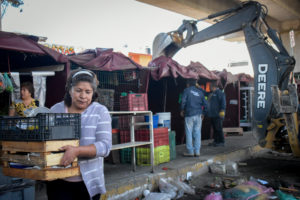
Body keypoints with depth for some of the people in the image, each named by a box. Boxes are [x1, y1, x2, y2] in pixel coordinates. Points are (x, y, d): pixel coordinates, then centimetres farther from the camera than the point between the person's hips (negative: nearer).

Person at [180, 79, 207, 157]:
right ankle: (197, 151, 6)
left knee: (189, 133, 0)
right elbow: (204, 103, 11)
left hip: (189, 114, -4)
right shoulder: (200, 92, 12)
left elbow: (183, 101, -10)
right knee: (197, 132, 6)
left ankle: (190, 151, 1)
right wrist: (203, 113, 19)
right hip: (198, 115, 4)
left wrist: (182, 110, 4)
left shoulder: (187, 90, 0)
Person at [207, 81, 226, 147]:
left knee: (218, 129, -9)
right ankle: (216, 141, 19)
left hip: (217, 115, -10)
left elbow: (223, 101, -18)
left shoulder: (219, 93, -9)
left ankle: (222, 142, -5)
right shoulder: (212, 93, 20)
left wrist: (222, 110, -25)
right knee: (215, 129, 13)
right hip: (212, 115, 10)